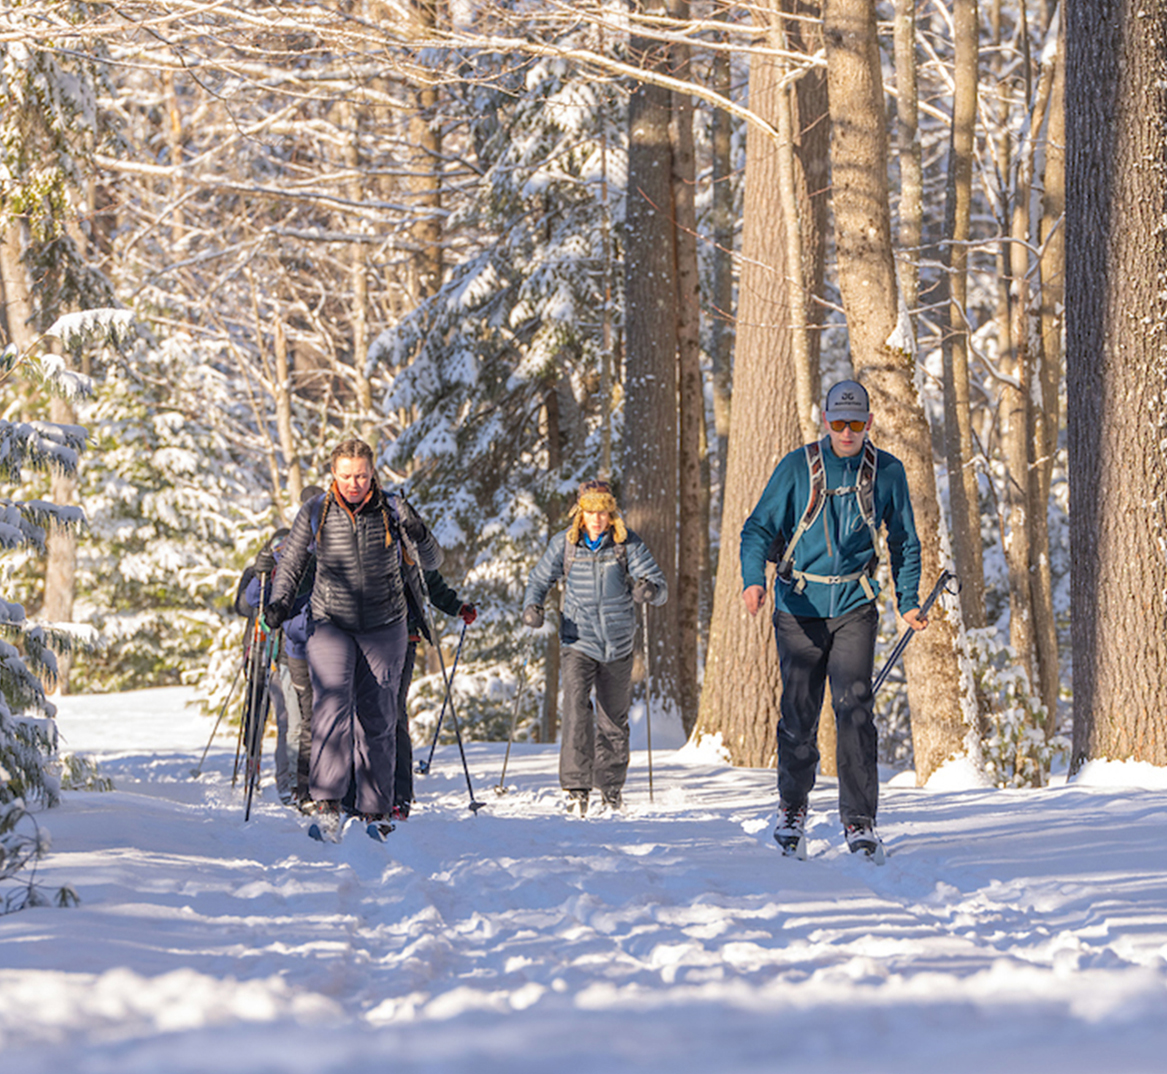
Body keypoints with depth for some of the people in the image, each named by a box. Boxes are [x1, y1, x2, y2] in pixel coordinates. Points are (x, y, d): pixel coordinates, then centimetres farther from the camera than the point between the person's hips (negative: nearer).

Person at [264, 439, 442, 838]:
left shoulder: (392, 510, -4)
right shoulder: (316, 513, -3)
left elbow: (431, 563, -5)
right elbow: (291, 565, 9)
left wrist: (419, 536, -25)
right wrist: (279, 603, -6)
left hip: (384, 629, 1)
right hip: (331, 625, -1)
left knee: (378, 718, 4)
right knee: (332, 704, -21)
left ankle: (375, 809, 14)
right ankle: (326, 802, -25)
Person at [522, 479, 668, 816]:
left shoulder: (628, 545, -6)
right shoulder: (564, 544, -3)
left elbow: (659, 586, -10)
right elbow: (540, 579, 8)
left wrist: (650, 590, -34)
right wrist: (532, 606, -12)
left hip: (618, 645, 1)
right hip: (578, 642, -1)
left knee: (614, 720, 11)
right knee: (576, 710, -19)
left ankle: (611, 786, 29)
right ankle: (576, 789, -19)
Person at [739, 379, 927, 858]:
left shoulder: (887, 472, 2)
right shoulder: (797, 468, -4)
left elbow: (904, 543, 14)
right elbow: (759, 528, -4)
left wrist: (908, 602, 3)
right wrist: (753, 580, -23)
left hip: (855, 606, 0)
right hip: (799, 605, 0)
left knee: (854, 707, -13)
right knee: (799, 712, 4)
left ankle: (859, 821, -10)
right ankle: (793, 807, 26)